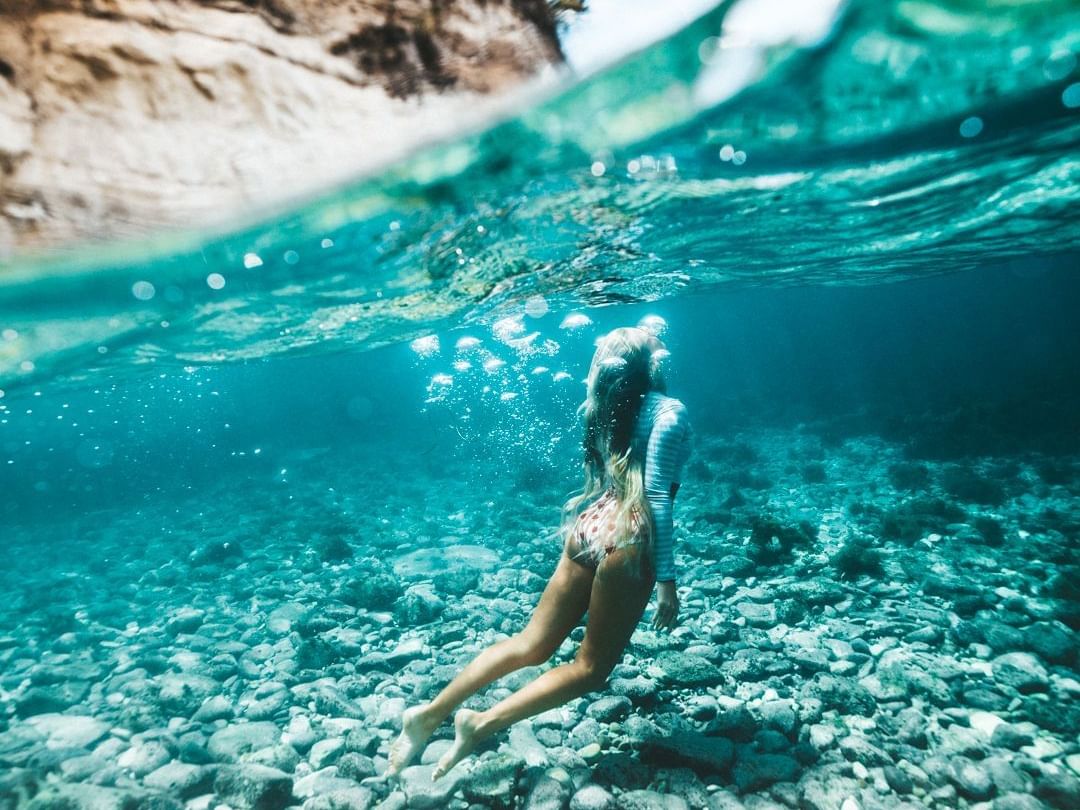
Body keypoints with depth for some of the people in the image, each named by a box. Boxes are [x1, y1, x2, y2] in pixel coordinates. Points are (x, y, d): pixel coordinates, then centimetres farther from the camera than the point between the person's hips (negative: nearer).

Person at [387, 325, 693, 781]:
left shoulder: (606, 405, 11)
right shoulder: (669, 411, -10)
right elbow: (657, 496, -15)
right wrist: (666, 578, -11)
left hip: (588, 525, 7)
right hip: (626, 537, -7)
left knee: (531, 645, 16)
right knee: (591, 668, 10)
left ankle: (432, 713, 16)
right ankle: (482, 724, 6)